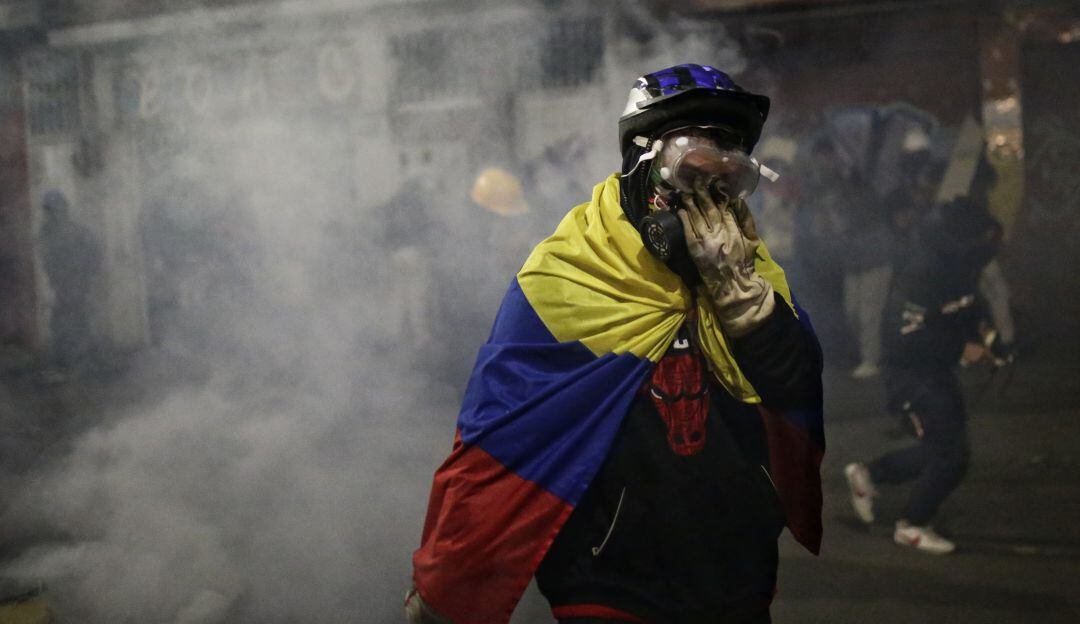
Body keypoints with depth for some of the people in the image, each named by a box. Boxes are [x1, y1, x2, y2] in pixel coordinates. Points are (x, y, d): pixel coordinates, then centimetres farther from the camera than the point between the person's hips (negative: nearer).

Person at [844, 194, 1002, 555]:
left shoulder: (959, 267, -1)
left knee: (942, 449, 15)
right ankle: (912, 526, 10)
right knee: (952, 452, -8)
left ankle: (868, 474, 32)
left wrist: (977, 325, 0)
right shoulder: (918, 278, -28)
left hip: (938, 371, 9)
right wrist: (962, 349, -26)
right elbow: (908, 339, -31)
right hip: (911, 373, -9)